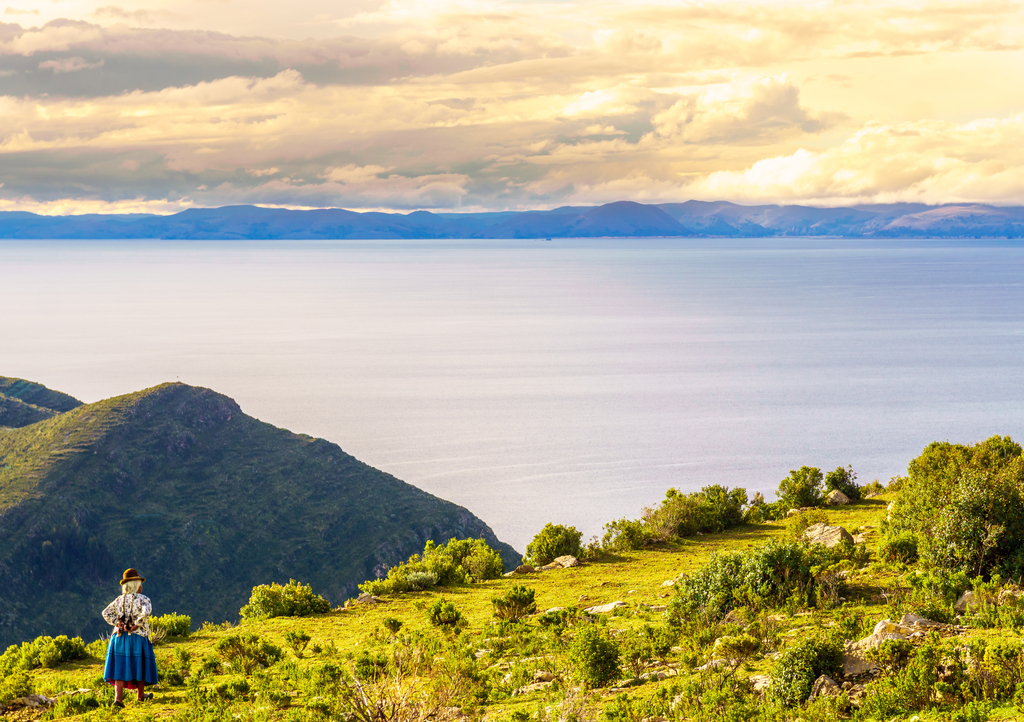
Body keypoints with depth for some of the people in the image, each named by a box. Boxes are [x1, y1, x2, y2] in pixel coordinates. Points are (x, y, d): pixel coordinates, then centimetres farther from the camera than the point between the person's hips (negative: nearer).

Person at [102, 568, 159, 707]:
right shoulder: (143, 600, -6)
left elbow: (106, 613, 2)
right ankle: (141, 695, 27)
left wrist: (117, 623, -1)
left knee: (120, 668, 2)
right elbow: (146, 612, -25)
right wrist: (136, 625, -15)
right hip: (138, 638, -4)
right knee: (139, 667, 12)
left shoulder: (119, 600, 9)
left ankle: (118, 698, -10)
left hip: (119, 638, 4)